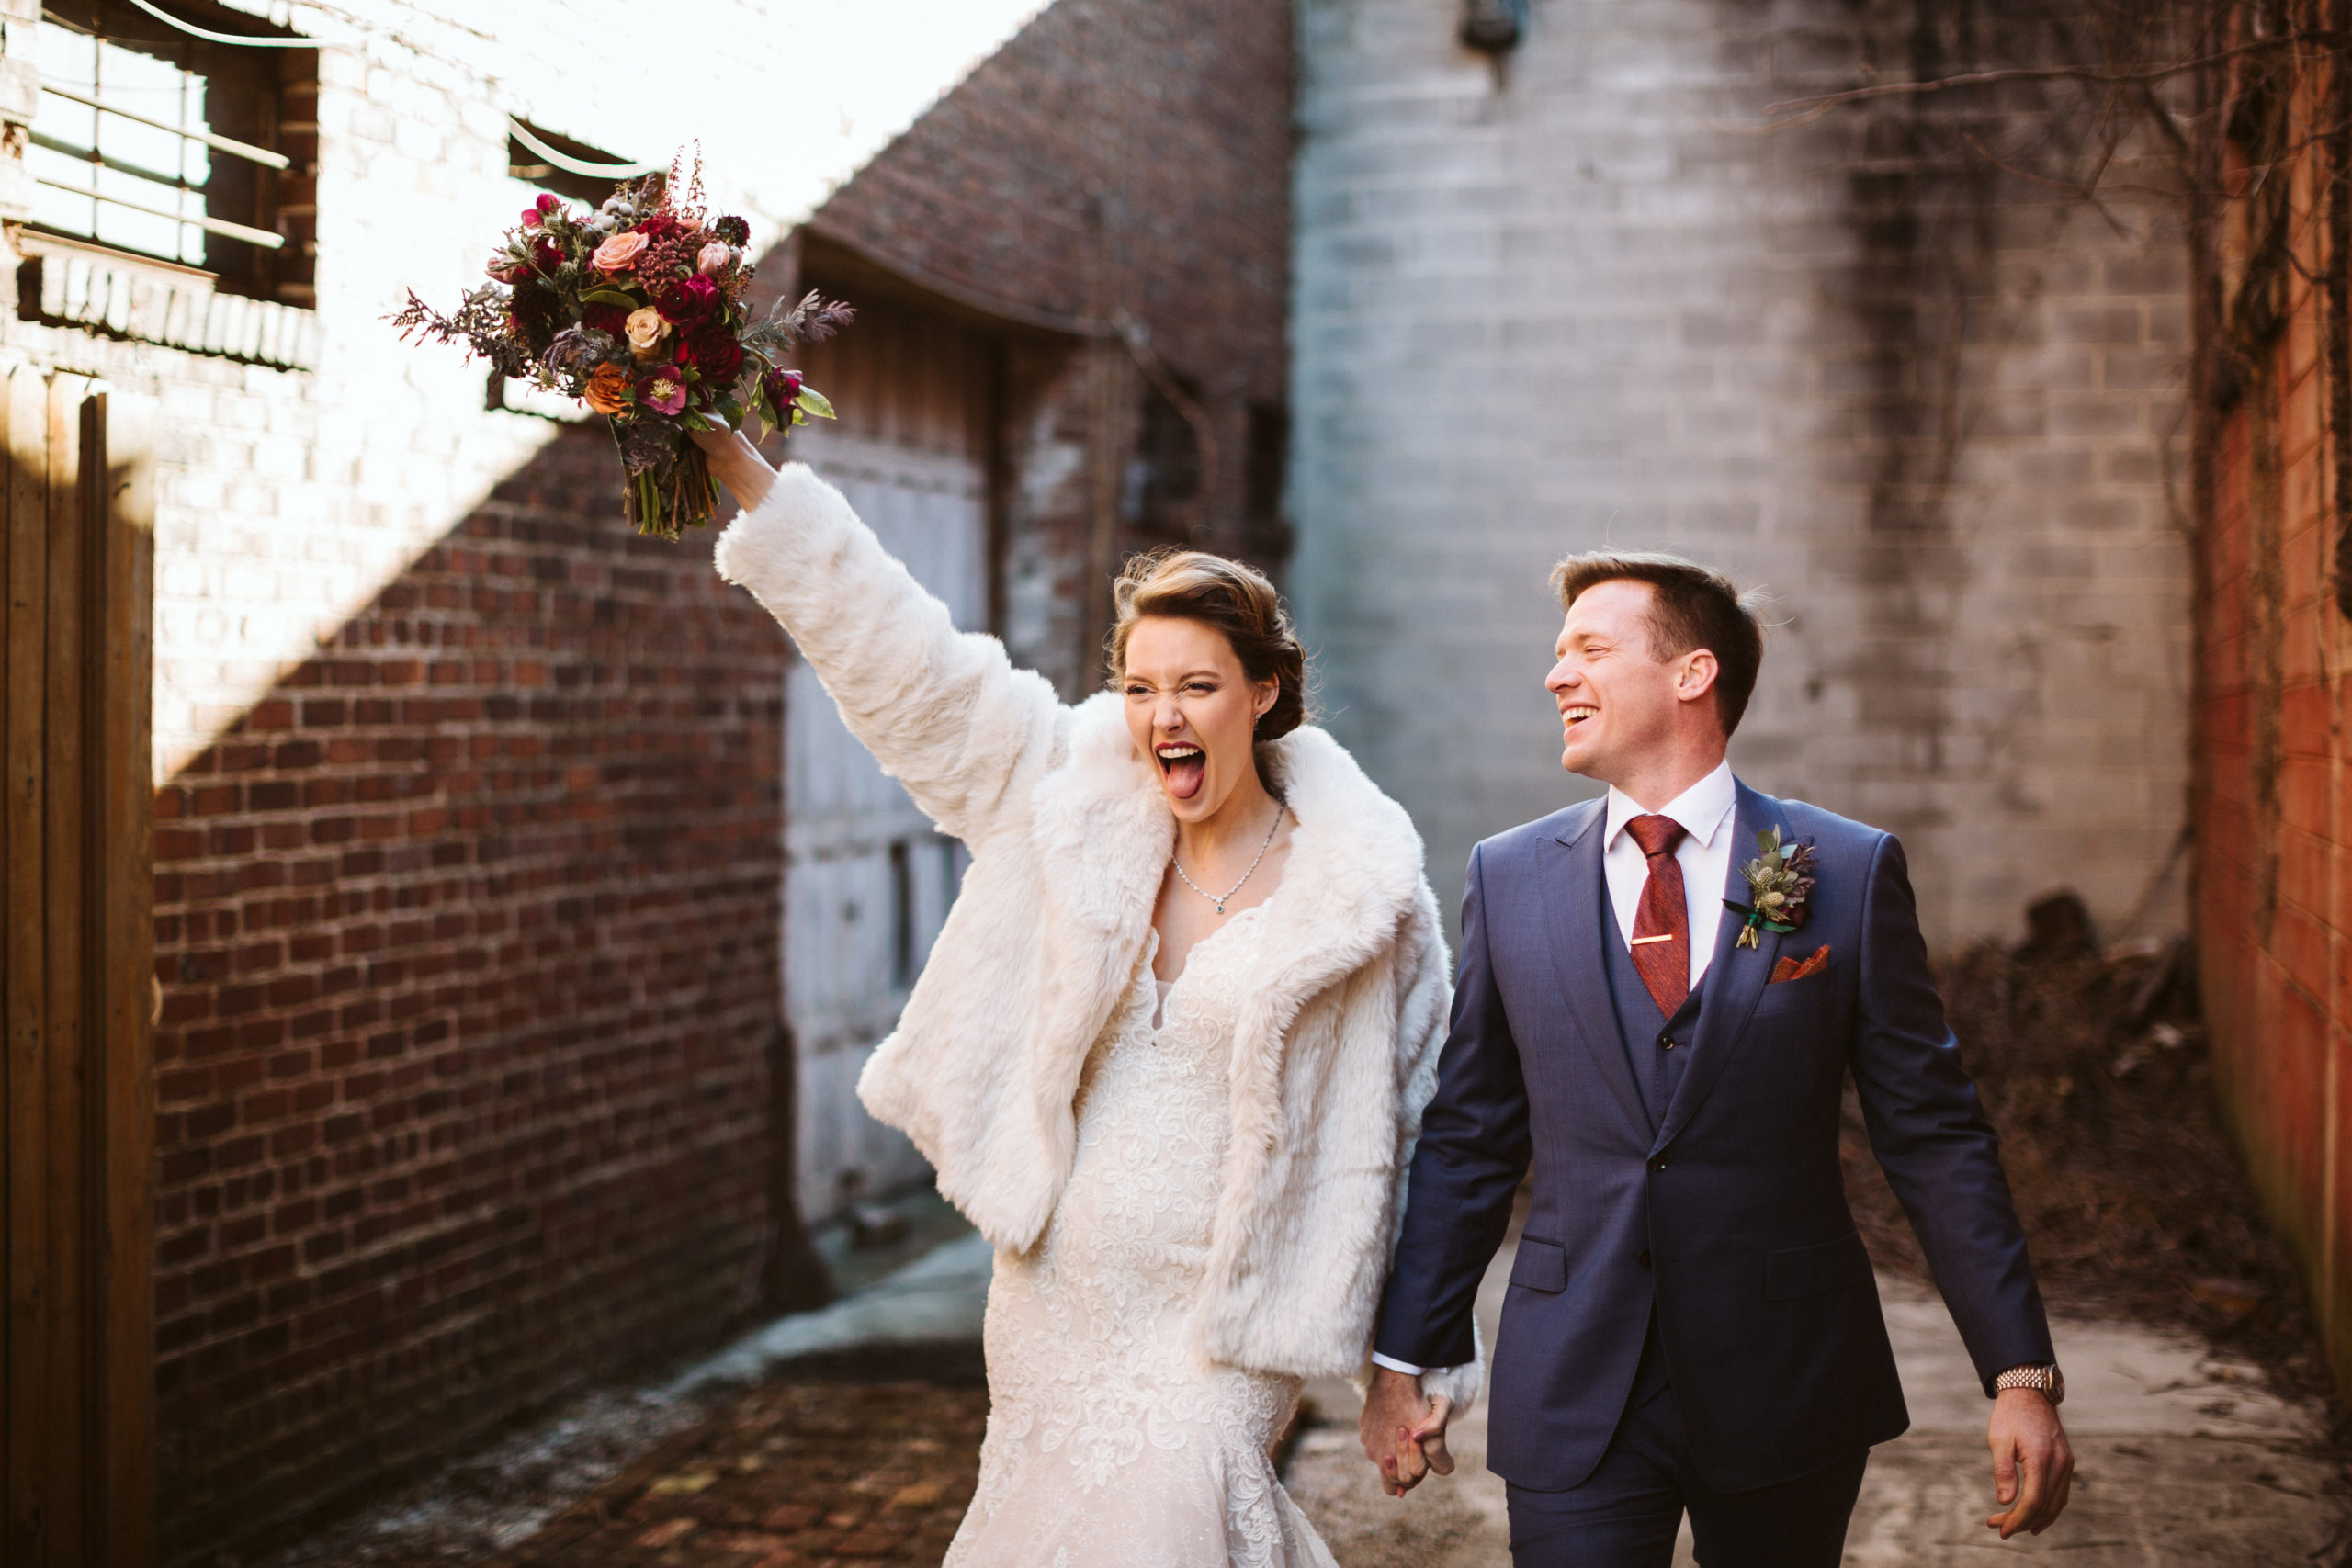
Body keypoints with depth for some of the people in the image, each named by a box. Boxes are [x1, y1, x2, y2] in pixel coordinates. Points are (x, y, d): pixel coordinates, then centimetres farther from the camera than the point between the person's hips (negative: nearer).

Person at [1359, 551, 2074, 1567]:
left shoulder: (1851, 872, -2)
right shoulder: (1507, 876, 4)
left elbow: (1933, 1138, -1)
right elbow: (1465, 1141, 8)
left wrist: (2023, 1375, -5)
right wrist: (1402, 1361, 7)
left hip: (1790, 1396, 0)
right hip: (1572, 1400, 1)